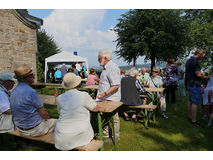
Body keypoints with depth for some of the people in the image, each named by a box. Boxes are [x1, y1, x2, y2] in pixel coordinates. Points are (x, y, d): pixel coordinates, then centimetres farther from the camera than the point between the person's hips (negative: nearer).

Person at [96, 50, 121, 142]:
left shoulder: (112, 68, -20)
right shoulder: (106, 67, 13)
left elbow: (116, 85, -26)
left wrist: (105, 93, -30)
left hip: (111, 99, -10)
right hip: (106, 98, 10)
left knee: (114, 118, 5)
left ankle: (115, 136, 21)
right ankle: (105, 133, 36)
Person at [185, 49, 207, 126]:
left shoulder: (189, 60, 16)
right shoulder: (195, 61, -17)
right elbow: (198, 74, -22)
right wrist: (204, 76, -4)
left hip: (189, 84, 10)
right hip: (195, 84, -10)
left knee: (190, 101, 17)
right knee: (195, 102, -5)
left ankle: (189, 116, 28)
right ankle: (194, 120, 2)